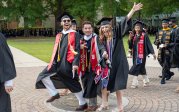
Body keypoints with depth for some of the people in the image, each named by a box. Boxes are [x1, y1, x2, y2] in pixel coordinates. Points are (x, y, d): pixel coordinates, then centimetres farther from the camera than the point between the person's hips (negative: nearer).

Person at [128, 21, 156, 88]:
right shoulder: (134, 36, 11)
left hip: (141, 54, -6)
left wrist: (153, 53, -13)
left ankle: (135, 83, -6)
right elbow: (131, 46, 9)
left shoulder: (144, 35, -6)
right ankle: (146, 81, 30)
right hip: (135, 54, 6)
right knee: (141, 68, 16)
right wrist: (130, 38, -7)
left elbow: (149, 44, -8)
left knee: (136, 68, -11)